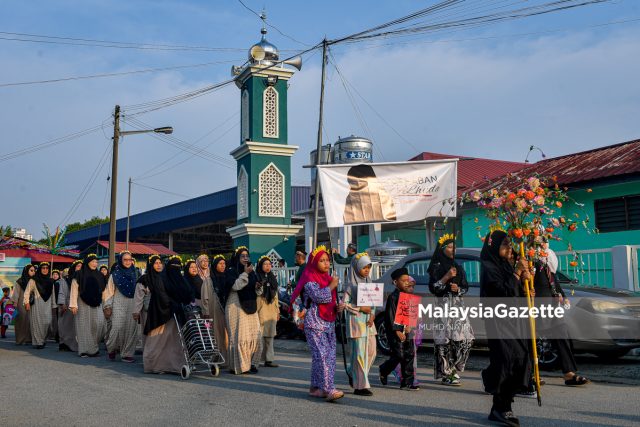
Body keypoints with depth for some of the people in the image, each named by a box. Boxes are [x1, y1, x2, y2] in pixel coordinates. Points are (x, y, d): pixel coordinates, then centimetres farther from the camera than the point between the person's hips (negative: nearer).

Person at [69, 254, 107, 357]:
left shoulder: (99, 276, 11)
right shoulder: (79, 275, -2)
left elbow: (103, 291, 13)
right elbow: (74, 290, -6)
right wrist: (73, 305, -13)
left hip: (96, 305, 3)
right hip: (83, 305, -3)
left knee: (99, 324, -8)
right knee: (84, 327, 0)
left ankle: (93, 347, 8)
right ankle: (85, 350, 8)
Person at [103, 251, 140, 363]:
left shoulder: (135, 273, 11)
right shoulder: (115, 274, 5)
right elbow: (109, 290, 3)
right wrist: (108, 307, -3)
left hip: (132, 305, 3)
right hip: (119, 304, -3)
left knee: (131, 328, -2)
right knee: (118, 327, -13)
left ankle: (127, 353, 6)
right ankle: (111, 348, 13)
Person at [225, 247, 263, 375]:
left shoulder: (251, 271, 17)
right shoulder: (231, 271, -1)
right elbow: (235, 286, -16)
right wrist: (245, 273, -18)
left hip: (250, 306, 6)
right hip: (236, 306, -6)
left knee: (254, 337, 1)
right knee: (239, 337, -7)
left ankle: (251, 363, 8)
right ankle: (238, 366, -1)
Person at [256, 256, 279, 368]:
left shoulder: (272, 278, 16)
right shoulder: (257, 278, -4)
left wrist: (277, 310, 18)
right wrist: (255, 310, -19)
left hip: (271, 310, 6)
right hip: (261, 309, -6)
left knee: (270, 334, 7)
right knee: (259, 334, -10)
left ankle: (268, 359, 13)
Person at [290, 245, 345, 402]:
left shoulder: (328, 278, 18)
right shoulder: (309, 280, -6)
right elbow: (318, 296, -23)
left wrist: (339, 306, 6)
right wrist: (332, 286, -9)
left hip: (329, 323, 8)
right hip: (315, 323, -8)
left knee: (330, 356, 5)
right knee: (322, 356, -14)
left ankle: (316, 387, 13)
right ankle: (329, 389, -18)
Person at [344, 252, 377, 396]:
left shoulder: (369, 282, 12)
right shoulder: (352, 284, -7)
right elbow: (345, 303, -9)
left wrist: (372, 315, -1)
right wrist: (360, 308, -16)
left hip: (368, 321, 7)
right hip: (356, 320, -7)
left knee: (371, 351, 9)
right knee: (360, 353, -4)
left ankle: (353, 373, 30)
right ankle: (360, 386, 2)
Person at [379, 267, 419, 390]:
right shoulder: (393, 297, -9)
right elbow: (390, 316, -13)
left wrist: (409, 326, 6)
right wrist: (397, 331, -16)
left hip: (407, 331, 7)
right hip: (396, 332, -7)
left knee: (409, 356, 5)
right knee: (399, 356, -6)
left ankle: (407, 382, 10)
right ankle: (384, 370, 20)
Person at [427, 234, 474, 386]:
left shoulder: (458, 267, 17)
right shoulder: (436, 267, 1)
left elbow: (465, 287, 16)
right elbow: (432, 287, -6)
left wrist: (458, 289, -5)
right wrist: (447, 277, -14)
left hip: (458, 304, 5)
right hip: (443, 304, -5)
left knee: (465, 339, -3)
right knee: (446, 339, -11)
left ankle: (454, 370, 13)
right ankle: (446, 373, -3)